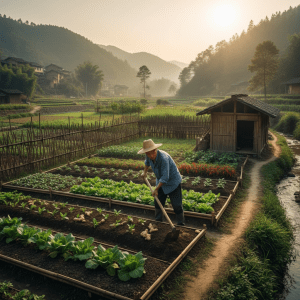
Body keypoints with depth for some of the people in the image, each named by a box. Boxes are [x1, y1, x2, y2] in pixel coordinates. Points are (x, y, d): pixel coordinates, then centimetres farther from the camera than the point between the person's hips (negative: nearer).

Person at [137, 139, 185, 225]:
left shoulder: (163, 158, -34)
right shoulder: (149, 156, -11)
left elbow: (165, 177, -33)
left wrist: (156, 189, -28)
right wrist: (145, 172, 13)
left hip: (173, 182, -7)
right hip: (161, 181, 8)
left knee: (176, 205, -4)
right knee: (158, 202, 14)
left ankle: (181, 224, 12)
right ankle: (158, 220, 32)